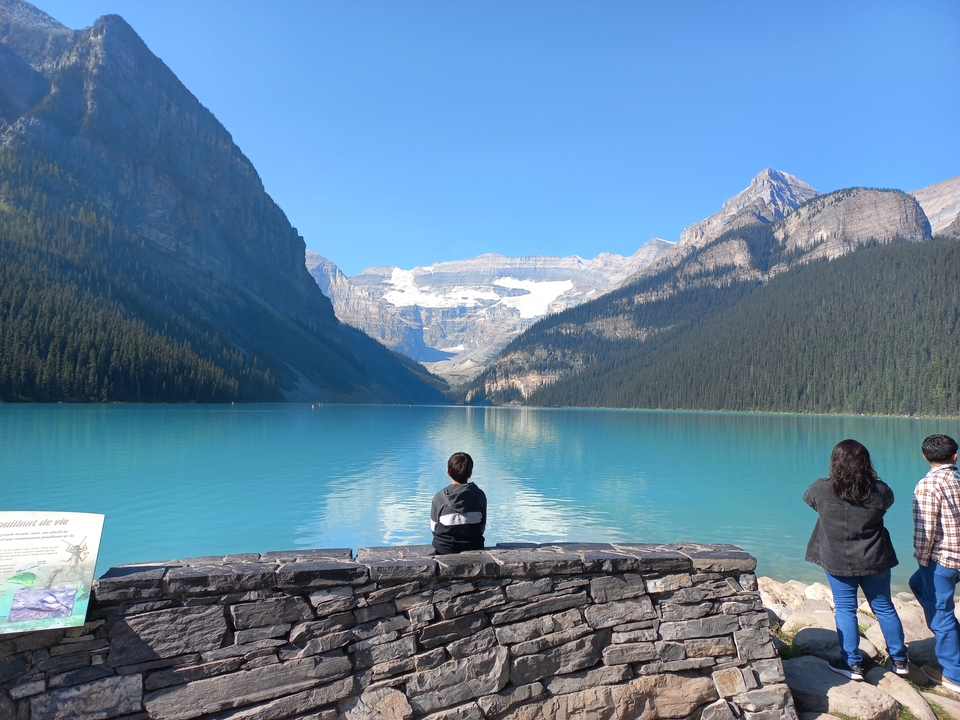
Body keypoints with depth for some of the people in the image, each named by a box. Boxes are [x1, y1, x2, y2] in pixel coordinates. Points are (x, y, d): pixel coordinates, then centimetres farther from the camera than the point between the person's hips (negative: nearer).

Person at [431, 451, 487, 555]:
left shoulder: (439, 497, -12)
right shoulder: (479, 495, -8)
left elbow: (434, 528, -2)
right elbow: (482, 527, 1)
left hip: (444, 551, -1)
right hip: (474, 549, 1)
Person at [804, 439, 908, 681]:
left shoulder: (822, 490, -17)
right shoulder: (880, 491, -13)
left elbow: (807, 497, 5)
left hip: (837, 562, -2)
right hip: (875, 560, 2)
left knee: (845, 610, 10)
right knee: (884, 608, 18)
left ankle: (852, 664, 17)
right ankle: (900, 660, 33)